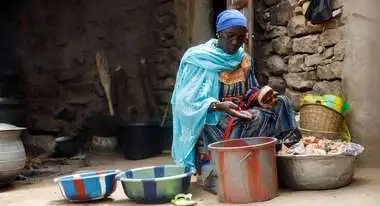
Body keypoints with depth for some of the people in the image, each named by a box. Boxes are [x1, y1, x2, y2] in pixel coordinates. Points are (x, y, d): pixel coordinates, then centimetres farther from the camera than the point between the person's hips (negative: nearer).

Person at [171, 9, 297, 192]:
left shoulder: (244, 60, 10)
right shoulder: (199, 59, -9)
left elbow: (248, 93, 16)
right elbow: (191, 101, -15)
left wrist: (260, 96, -9)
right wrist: (220, 106, -33)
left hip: (239, 114, 7)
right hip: (209, 120, -6)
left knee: (280, 104, -10)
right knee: (257, 119, -30)